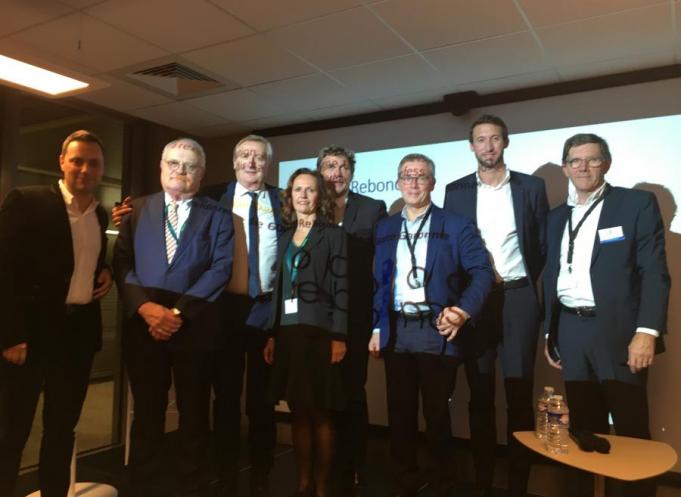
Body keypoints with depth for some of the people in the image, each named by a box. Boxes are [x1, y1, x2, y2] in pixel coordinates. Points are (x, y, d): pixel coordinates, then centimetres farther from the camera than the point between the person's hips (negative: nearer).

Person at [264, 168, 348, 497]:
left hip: (319, 331, -5)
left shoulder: (333, 234, 0)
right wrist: (272, 334, 7)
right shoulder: (286, 237, 15)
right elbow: (279, 289, 13)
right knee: (298, 412, 10)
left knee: (321, 413, 1)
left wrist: (339, 336, -15)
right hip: (289, 331, 5)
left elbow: (342, 287, -7)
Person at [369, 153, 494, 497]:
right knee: (400, 414, 11)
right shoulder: (385, 228, 11)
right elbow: (378, 282, 11)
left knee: (436, 414, 8)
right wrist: (376, 328, 6)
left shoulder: (456, 226, 0)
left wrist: (463, 311, -19)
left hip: (436, 332, -3)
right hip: (396, 332, 4)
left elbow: (482, 272, -6)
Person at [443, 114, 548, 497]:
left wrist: (524, 286, 4)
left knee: (520, 394, 4)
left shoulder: (532, 187, 4)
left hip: (518, 299, 0)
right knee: (480, 396, 8)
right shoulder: (456, 191, 6)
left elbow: (544, 245, 7)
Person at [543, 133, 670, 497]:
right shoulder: (557, 216, 14)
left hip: (619, 332, -4)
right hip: (572, 334, 4)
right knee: (584, 430, 12)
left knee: (632, 431, 4)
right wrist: (550, 333, 12)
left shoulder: (637, 204, 0)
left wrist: (647, 331, -16)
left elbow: (654, 272, -7)